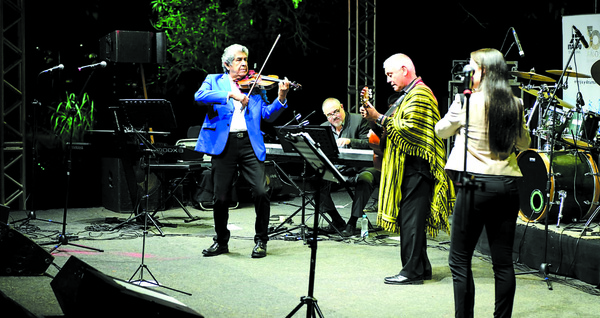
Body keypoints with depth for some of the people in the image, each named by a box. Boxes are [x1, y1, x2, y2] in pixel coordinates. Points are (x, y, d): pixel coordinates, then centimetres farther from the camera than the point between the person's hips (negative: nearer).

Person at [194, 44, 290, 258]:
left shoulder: (255, 85, 17)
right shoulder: (214, 80, 13)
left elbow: (267, 115, 10)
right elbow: (200, 96, -9)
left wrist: (281, 98, -7)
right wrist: (230, 94, -19)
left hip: (250, 143, 1)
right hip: (223, 143, -1)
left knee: (261, 191, -12)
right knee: (220, 196, 0)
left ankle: (261, 241, 5)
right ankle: (221, 241, 22)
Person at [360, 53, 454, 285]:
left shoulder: (419, 94, -11)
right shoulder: (409, 94, 22)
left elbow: (409, 129, -21)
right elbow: (397, 128, 24)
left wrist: (380, 118, -15)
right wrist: (375, 118, 11)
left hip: (416, 167, -11)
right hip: (408, 166, 11)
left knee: (411, 219, -10)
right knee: (411, 219, 12)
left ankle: (412, 272, -9)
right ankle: (421, 267, 17)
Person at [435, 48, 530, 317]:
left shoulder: (468, 101, -7)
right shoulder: (515, 105, 6)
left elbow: (441, 130, 9)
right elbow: (524, 143, 20)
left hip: (477, 184, -5)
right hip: (508, 184, 5)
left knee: (460, 261, 3)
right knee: (503, 261, 9)